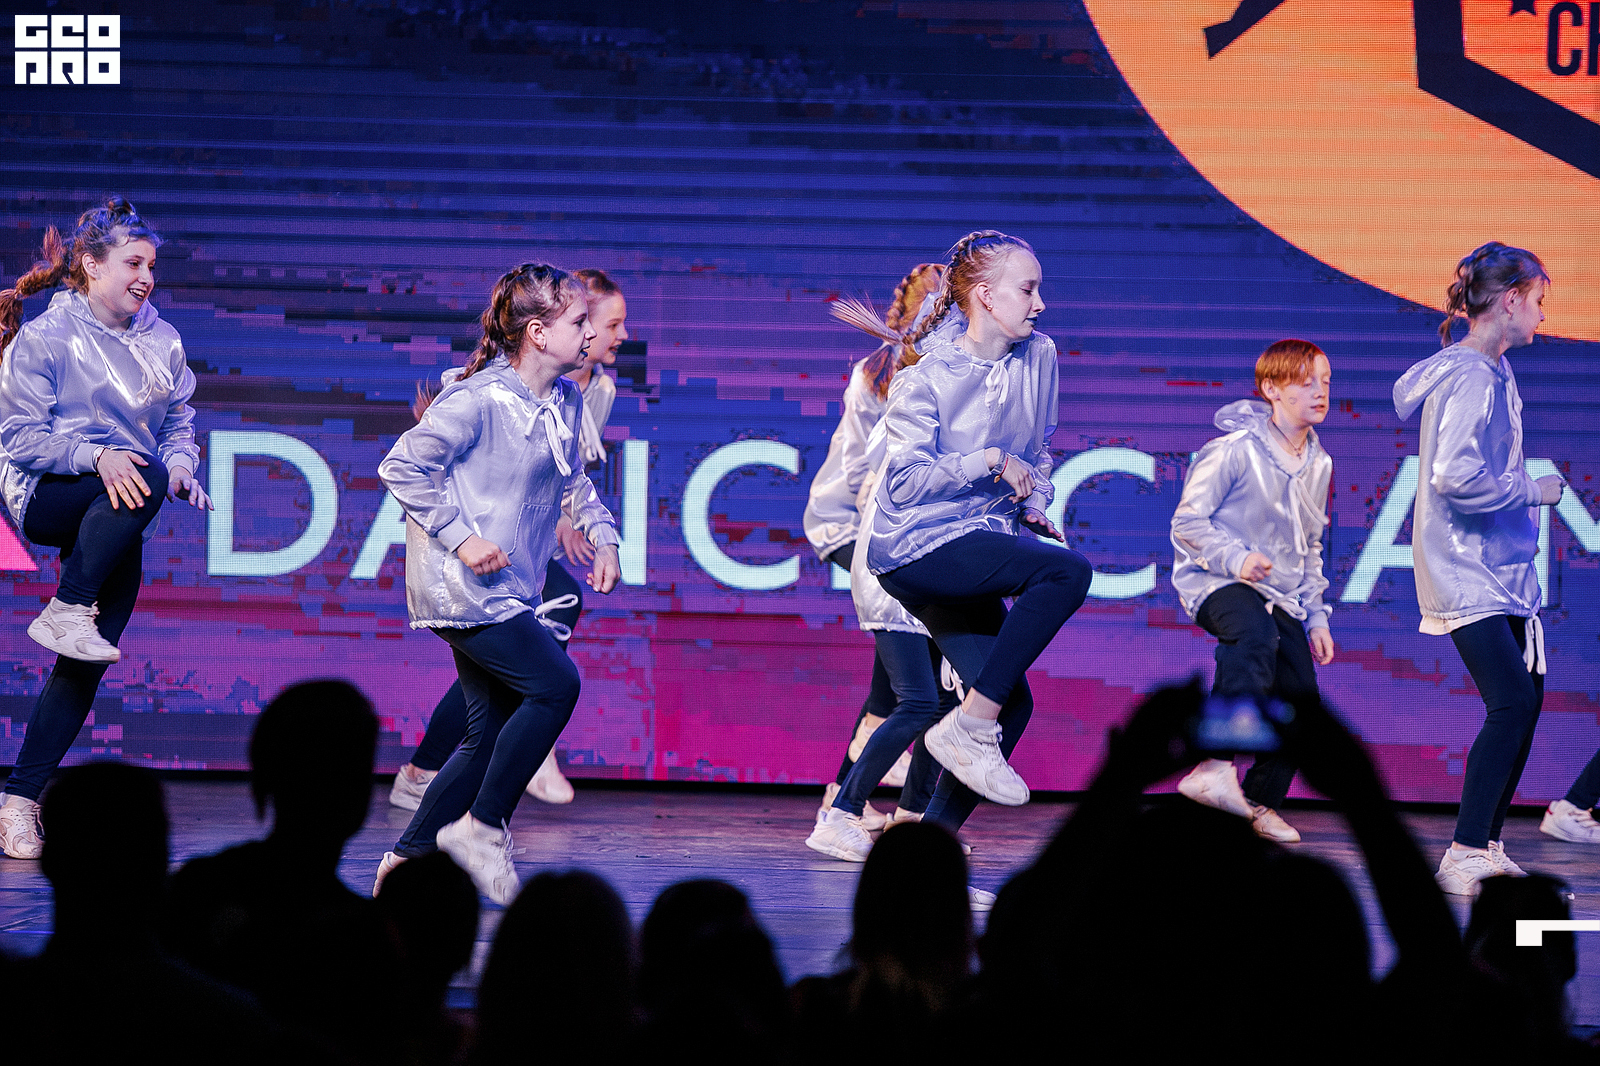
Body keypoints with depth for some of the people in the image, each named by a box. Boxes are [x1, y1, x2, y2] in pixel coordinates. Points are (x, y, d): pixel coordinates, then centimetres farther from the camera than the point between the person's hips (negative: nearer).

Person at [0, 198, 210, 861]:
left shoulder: (161, 342, 11)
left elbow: (178, 423, 18)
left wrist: (181, 465, -6)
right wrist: (96, 456, -24)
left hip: (120, 515, 5)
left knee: (87, 663, -6)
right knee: (142, 483, -36)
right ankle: (65, 612, -23)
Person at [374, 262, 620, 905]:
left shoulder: (565, 400, 9)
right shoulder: (481, 401, -17)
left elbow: (572, 479, 27)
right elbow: (401, 467, -15)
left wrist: (601, 535, 12)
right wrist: (460, 536, -19)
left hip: (508, 591, 9)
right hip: (463, 584, -9)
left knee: (491, 732, 8)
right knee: (555, 685, -15)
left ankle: (408, 859, 14)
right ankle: (480, 827, -5)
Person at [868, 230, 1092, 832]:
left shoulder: (1038, 358, 6)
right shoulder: (927, 378, -12)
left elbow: (1037, 449, 22)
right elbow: (904, 484, -15)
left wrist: (1034, 505, 3)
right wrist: (990, 462, -15)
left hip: (976, 545, 8)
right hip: (914, 550, -8)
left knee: (1010, 703, -3)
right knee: (1068, 571, -26)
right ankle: (968, 729, -21)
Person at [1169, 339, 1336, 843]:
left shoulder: (1318, 464, 11)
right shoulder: (1235, 450, -12)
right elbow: (1187, 522, -11)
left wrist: (1315, 616, 16)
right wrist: (1236, 559, -25)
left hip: (1280, 594, 8)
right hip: (1217, 583, -8)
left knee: (1301, 698, 2)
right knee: (1256, 633, -39)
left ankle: (1262, 800, 26)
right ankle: (1213, 766, -46)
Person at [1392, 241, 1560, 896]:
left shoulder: (1493, 371, 14)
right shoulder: (1471, 378, -17)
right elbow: (1457, 476, -26)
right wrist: (1533, 491, -14)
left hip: (1503, 567, 10)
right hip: (1465, 571, -10)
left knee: (1525, 698, 10)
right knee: (1510, 704, -18)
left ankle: (1486, 848, 16)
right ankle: (1464, 859, -16)